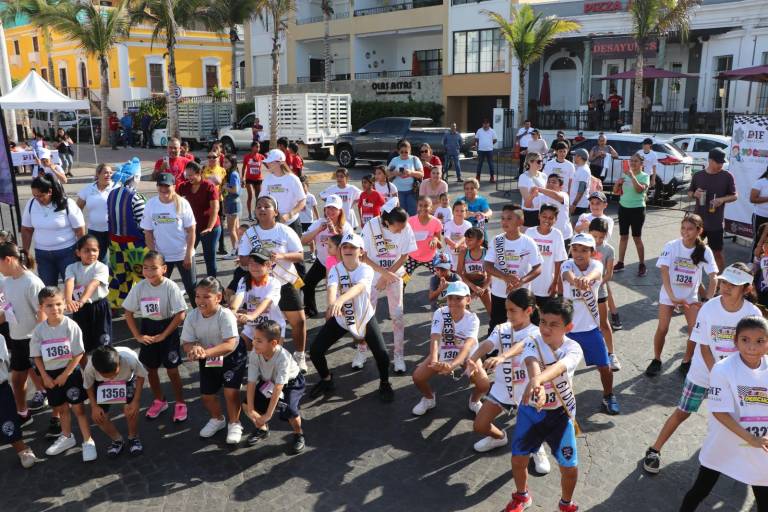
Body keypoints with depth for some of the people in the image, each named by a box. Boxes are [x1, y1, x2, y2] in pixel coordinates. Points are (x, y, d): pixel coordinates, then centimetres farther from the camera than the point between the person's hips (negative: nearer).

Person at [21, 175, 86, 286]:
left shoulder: (67, 204, -14)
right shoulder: (31, 204, -2)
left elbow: (80, 229, -9)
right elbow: (26, 229, 7)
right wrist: (25, 252, 6)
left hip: (67, 252, -4)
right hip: (42, 254, 4)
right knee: (47, 287, 11)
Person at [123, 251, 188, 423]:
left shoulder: (171, 287, -19)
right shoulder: (139, 287, -9)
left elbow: (180, 315, -19)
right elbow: (128, 312, 0)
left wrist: (163, 335, -17)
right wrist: (137, 336, -6)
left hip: (167, 329, -4)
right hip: (148, 328, 4)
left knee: (172, 370, 2)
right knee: (150, 368, 14)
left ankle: (180, 404, 20)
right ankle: (159, 401, 35)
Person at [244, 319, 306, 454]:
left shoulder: (283, 357, -39)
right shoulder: (254, 354, -26)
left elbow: (278, 388, -37)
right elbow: (251, 383, -21)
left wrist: (268, 415, -35)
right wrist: (251, 410, -25)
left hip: (291, 382, -5)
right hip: (268, 381, 5)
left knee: (289, 410, -27)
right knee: (247, 404, -10)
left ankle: (298, 434, 5)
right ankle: (262, 428, 20)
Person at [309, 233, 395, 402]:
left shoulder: (366, 269, -21)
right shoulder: (335, 269, -14)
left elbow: (359, 287, -43)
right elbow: (332, 287, -35)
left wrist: (341, 299, -63)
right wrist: (332, 304, -59)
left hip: (364, 318, -2)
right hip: (340, 318, 2)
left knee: (381, 354, -15)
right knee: (315, 350, -4)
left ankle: (384, 384, 18)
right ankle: (326, 381, 26)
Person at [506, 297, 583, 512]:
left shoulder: (573, 349, -19)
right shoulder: (533, 342, -18)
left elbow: (558, 367, -43)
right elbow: (532, 364, -41)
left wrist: (537, 380, -64)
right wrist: (535, 382, -65)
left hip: (560, 413, -1)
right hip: (530, 408, 1)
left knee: (569, 466, 4)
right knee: (518, 458, 10)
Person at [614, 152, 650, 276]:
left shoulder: (644, 176, -7)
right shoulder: (625, 175, 7)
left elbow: (640, 189, -25)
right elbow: (616, 191, 10)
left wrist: (632, 176, -28)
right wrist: (618, 183, -10)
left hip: (637, 209, -5)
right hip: (623, 208, 5)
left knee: (637, 238, -1)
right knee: (623, 236, 10)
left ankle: (642, 265, 8)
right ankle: (620, 263, 16)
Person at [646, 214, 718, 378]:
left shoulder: (705, 251, -11)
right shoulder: (671, 246, -16)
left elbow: (713, 278, -13)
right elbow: (664, 271, -23)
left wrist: (707, 301, -25)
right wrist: (672, 297, -32)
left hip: (691, 296, 1)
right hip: (668, 294, -1)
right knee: (662, 328, -3)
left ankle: (686, 362, 13)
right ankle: (656, 360, 17)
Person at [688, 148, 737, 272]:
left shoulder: (727, 176, -4)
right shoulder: (698, 176, 2)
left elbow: (735, 196, 1)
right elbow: (689, 193, 12)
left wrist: (722, 199, -19)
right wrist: (695, 194, -12)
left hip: (716, 223, -2)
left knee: (717, 252, 5)